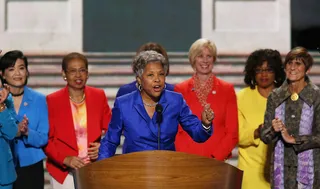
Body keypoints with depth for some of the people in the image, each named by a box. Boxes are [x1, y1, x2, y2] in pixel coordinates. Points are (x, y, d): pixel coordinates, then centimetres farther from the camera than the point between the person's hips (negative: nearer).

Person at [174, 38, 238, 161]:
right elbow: (175, 131, 4)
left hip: (217, 162, 0)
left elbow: (232, 132, 3)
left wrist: (215, 158, -8)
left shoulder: (227, 89, 6)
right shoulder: (180, 90, 6)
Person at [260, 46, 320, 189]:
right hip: (281, 168, 3)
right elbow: (265, 137, 4)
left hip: (309, 167, -3)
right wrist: (273, 130, -15)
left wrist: (294, 139, -13)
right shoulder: (275, 97, 5)